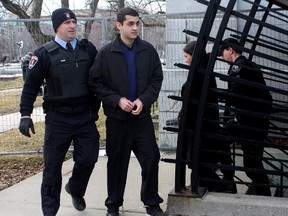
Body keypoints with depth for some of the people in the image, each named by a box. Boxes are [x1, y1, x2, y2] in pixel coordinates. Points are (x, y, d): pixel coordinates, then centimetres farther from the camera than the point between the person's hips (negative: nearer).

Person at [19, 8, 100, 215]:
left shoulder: (88, 49, 4)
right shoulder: (45, 54, -5)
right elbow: (31, 86, -4)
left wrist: (96, 105, 9)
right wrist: (25, 115, -8)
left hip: (86, 117, 3)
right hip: (58, 119, -2)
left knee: (88, 159, 3)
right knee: (53, 165, 4)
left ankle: (75, 189, 35)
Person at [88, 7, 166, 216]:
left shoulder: (148, 50, -1)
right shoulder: (106, 53, -6)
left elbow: (157, 79, 4)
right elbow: (95, 82, -4)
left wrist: (143, 100, -11)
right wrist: (117, 100, -14)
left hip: (142, 116, 2)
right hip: (117, 117, -1)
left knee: (151, 158, 2)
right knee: (117, 162, 9)